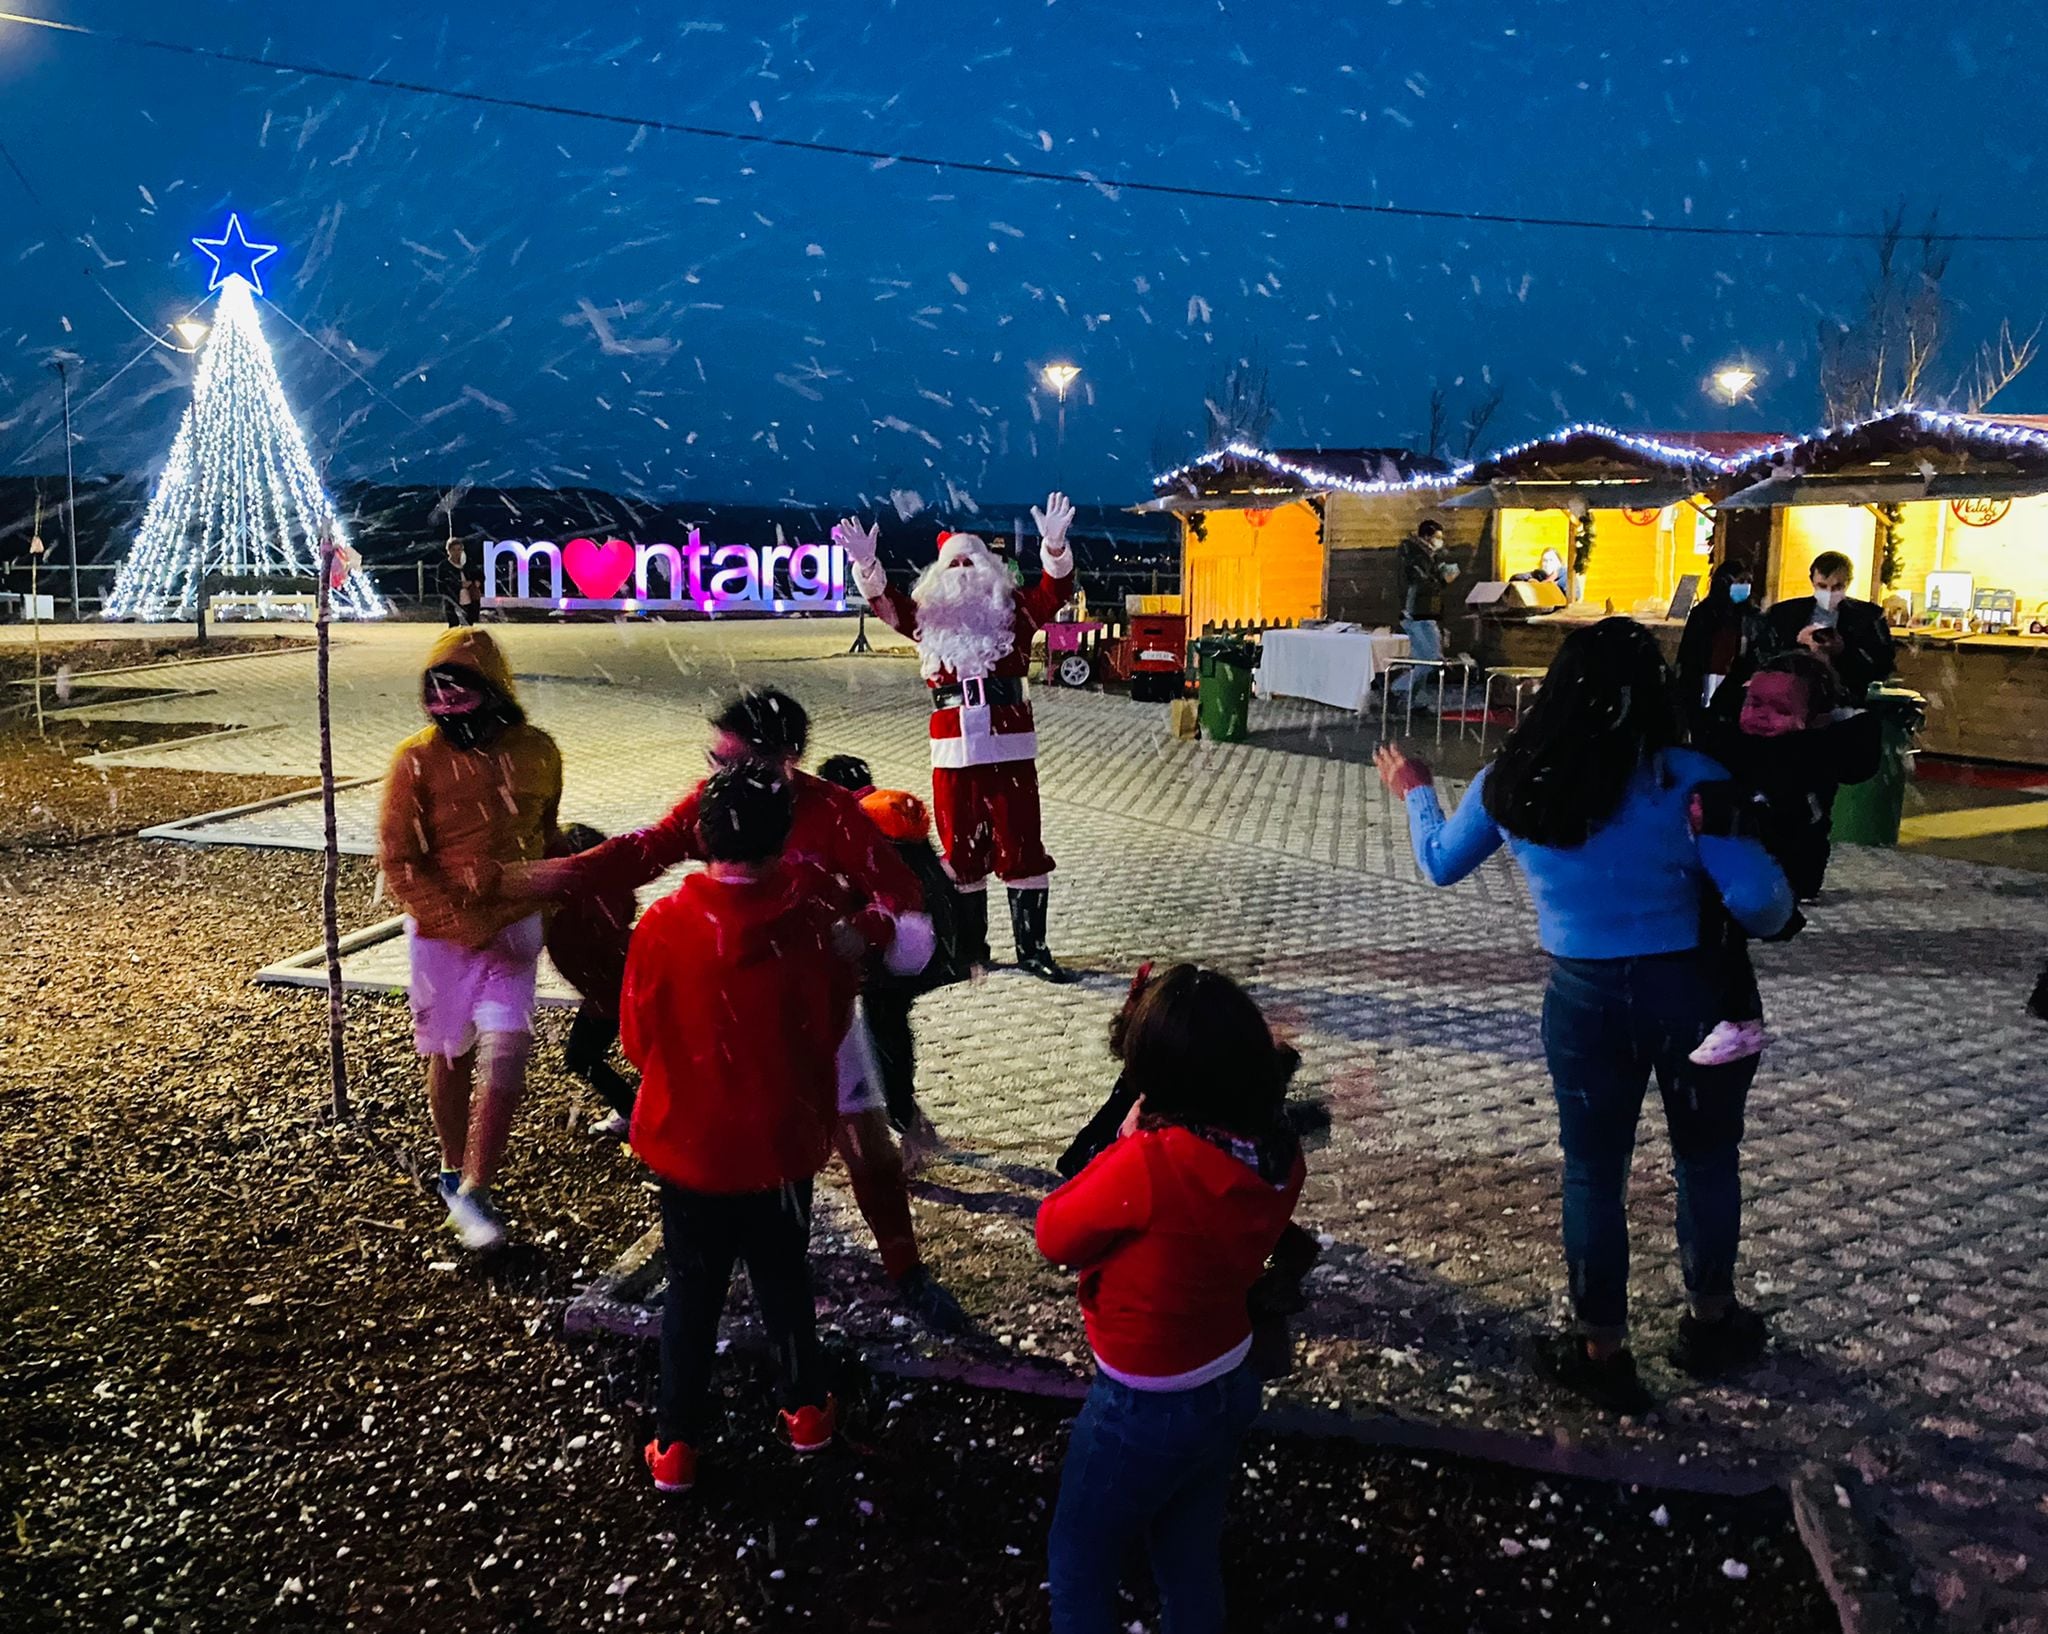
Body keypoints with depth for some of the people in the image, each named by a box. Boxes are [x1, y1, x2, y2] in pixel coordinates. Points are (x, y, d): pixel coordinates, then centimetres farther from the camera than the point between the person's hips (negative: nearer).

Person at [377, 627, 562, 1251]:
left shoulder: (536, 751, -4)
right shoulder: (417, 759, -13)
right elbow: (397, 862, -13)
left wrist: (540, 902, 17)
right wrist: (467, 925, -20)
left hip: (513, 929, 1)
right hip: (443, 934, -1)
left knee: (504, 1057, -8)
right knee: (451, 1055, 14)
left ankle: (473, 1191, 5)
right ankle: (455, 1173, 35)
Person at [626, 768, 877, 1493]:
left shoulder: (664, 924, -19)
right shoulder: (808, 923, -17)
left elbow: (639, 1038, -6)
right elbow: (829, 1029, -3)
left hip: (689, 1143, -1)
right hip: (782, 1141, 1)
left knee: (691, 1291, 16)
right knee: (783, 1278, 21)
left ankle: (676, 1443, 26)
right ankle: (806, 1408, 37)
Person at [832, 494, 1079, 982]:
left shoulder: (1012, 611, 6)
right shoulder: (929, 616, 10)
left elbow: (1055, 592, -8)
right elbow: (886, 601, -1)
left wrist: (1054, 546, -26)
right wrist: (866, 564, -21)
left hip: (1010, 750, -2)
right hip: (953, 754, 2)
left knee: (1022, 847, 0)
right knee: (962, 850, 9)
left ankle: (1032, 949, 9)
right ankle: (970, 949, 20)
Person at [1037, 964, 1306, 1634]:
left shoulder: (1148, 1163, -35)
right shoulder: (1278, 1154, -15)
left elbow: (1054, 1235, -18)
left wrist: (1127, 1140, -13)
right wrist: (1146, 1147, -10)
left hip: (1145, 1408, -6)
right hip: (1229, 1384, 6)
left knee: (1079, 1560, 21)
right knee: (1193, 1563, 28)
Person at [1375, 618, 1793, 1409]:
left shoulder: (1510, 783, -7)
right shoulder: (1691, 780, -16)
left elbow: (1440, 864, 11)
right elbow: (1763, 908, -18)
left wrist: (1415, 793, 28)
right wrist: (1717, 837, 3)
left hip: (1585, 999, 1)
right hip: (1691, 992, -1)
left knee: (1594, 1172, 16)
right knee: (1706, 1157, 22)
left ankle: (1602, 1350, 29)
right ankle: (1711, 1320, 42)